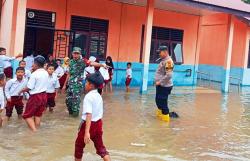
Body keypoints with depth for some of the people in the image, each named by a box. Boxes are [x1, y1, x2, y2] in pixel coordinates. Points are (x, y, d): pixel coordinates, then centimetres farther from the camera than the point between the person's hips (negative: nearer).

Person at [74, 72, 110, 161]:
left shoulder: (88, 97, -18)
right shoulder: (99, 96, 7)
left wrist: (87, 132, -31)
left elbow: (89, 115, -27)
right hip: (98, 123, 7)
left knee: (79, 145, 15)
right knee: (100, 147, 12)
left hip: (89, 124, -7)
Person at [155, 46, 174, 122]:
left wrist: (160, 82, -20)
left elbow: (169, 75, -26)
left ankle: (165, 117, 9)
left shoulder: (168, 61, -20)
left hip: (164, 86, -10)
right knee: (158, 100, 22)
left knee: (163, 102, -3)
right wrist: (158, 81, 14)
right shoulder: (163, 60, 11)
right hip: (160, 85, 10)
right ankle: (160, 113, 41)